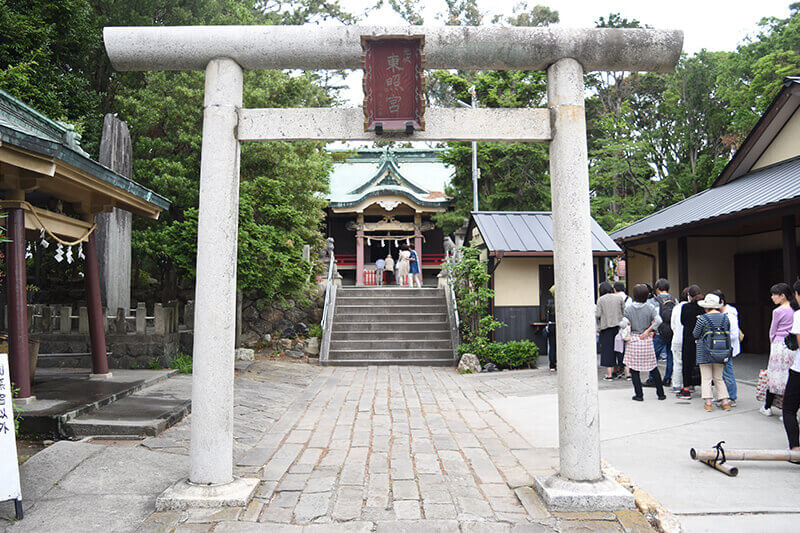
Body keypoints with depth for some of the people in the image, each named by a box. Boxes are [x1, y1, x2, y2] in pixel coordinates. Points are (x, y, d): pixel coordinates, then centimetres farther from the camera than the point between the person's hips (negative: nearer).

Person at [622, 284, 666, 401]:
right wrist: (648, 331, -5)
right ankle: (661, 393, 18)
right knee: (653, 367, 13)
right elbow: (658, 320, -14)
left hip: (633, 340, -2)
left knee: (634, 369, 5)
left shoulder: (628, 308, -5)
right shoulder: (649, 308, -3)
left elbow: (624, 323, -9)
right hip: (647, 340, 2)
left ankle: (639, 395, 4)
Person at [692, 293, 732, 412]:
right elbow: (728, 334, 11)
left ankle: (708, 404, -2)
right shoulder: (725, 318, 3)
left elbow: (696, 335, -3)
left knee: (706, 379, 2)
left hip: (705, 352, -4)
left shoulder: (702, 319, -11)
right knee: (719, 378, 15)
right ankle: (725, 402, 11)